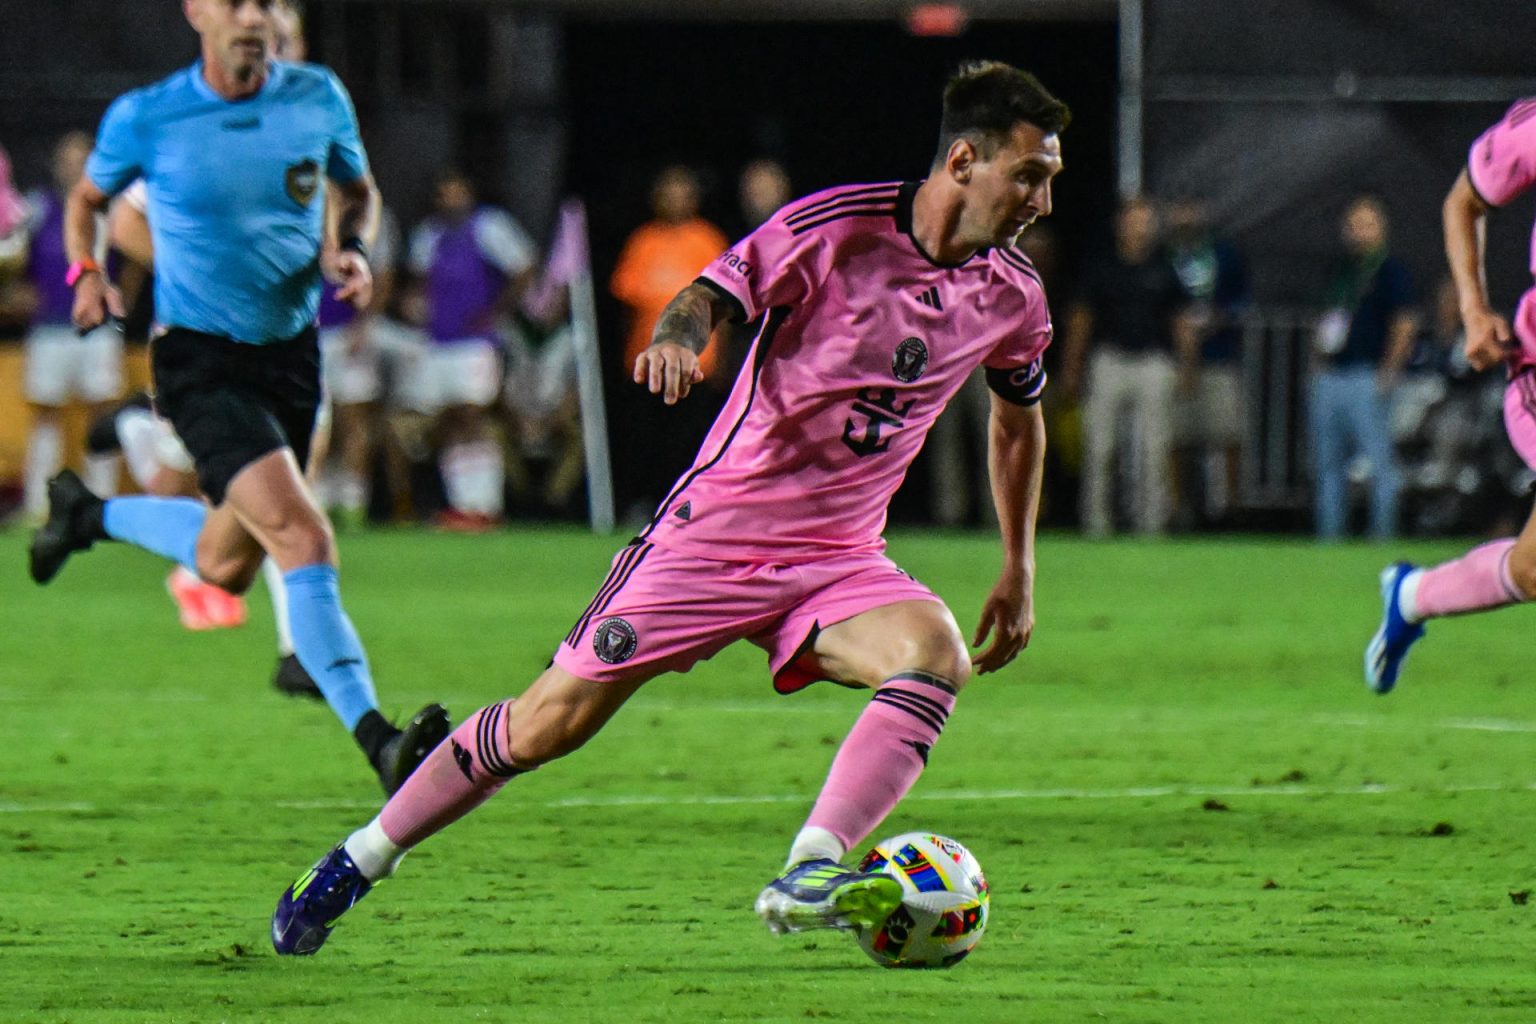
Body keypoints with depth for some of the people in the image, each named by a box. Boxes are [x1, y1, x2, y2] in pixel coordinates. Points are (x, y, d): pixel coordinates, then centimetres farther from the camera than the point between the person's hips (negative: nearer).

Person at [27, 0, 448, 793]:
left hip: (292, 352, 5)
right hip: (201, 362, -5)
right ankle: (377, 742, -27)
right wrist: (86, 274, -7)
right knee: (304, 539, -23)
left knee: (224, 569, 18)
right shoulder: (143, 120, -9)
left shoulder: (318, 99, -1)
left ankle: (87, 514, 46)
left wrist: (350, 249, -4)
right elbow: (87, 198, 11)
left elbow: (356, 190, 17)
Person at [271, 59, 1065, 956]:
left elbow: (1020, 416, 20)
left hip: (838, 560, 4)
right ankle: (358, 863, 16)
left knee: (937, 656, -28)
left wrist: (1019, 572, 20)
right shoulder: (836, 227, -15)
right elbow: (717, 292, -14)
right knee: (552, 721, -3)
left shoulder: (1011, 294, 2)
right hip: (717, 530, -4)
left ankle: (807, 878, -35)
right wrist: (678, 335, -39)